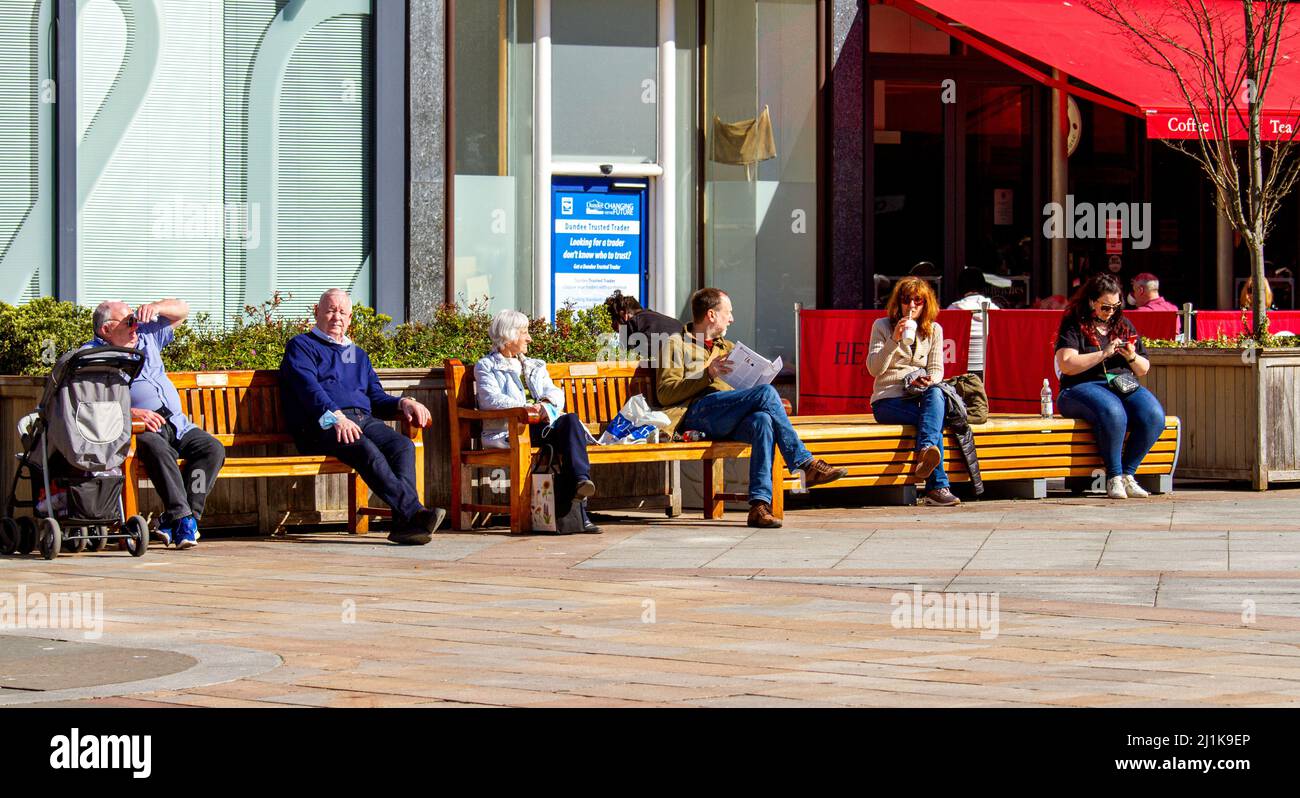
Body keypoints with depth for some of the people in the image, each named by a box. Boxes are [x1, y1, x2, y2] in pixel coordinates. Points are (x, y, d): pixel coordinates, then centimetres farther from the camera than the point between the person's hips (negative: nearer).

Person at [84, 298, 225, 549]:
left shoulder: (146, 336, 23)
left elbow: (182, 310, 29)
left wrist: (157, 307, 6)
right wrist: (130, 412, -25)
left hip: (176, 424, 6)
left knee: (212, 448, -19)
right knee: (156, 447, -38)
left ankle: (172, 522, -24)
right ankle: (182, 517, -38)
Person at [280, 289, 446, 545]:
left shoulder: (358, 355, 34)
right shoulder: (301, 346, 14)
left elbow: (376, 398, 30)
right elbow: (308, 389, -5)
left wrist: (402, 403, 7)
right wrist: (335, 417, -23)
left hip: (364, 419, 6)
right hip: (323, 425, -6)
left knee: (403, 445, -26)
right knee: (366, 448, -36)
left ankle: (405, 523, -44)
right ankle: (414, 512, -48)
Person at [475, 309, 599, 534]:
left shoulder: (535, 366, 32)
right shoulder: (486, 366, 14)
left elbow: (555, 393, 16)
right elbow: (490, 399, -6)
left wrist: (546, 404, -10)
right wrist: (526, 408, -19)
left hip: (544, 426, 5)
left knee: (571, 420, -31)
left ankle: (580, 481, -49)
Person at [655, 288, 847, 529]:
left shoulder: (726, 347, 34)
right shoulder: (676, 344, 13)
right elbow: (664, 393, -1)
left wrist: (775, 406, 8)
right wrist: (707, 375, -11)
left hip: (727, 422, 6)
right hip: (694, 413, -6)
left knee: (763, 421, -32)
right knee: (766, 392, -26)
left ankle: (760, 504, -42)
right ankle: (805, 464, -23)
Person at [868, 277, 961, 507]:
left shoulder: (934, 330, 14)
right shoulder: (882, 326, 4)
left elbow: (937, 369, 9)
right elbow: (874, 369, -6)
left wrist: (930, 380, -16)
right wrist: (895, 340, -18)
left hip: (920, 397, 3)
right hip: (887, 401, -3)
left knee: (935, 393, -36)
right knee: (933, 418, -32)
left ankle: (925, 452, -54)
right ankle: (938, 486, -43)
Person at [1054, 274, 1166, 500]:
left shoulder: (1124, 325, 19)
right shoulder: (1074, 325, 3)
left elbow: (1143, 370, 21)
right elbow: (1066, 364, -12)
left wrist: (1132, 357, -2)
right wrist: (1103, 354, -13)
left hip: (1124, 387, 5)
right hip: (1082, 388, -5)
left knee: (1154, 415, -26)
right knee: (1112, 412, -39)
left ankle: (1128, 473, -18)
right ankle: (1114, 476, -27)